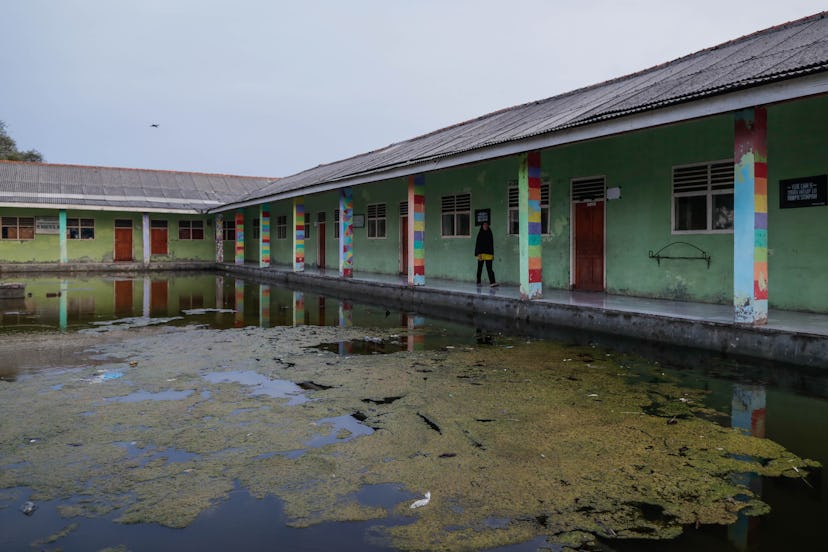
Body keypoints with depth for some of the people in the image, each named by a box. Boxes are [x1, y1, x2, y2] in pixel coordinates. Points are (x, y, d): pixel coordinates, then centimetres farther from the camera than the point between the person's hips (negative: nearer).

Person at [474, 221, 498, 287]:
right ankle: (478, 282, 15)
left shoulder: (490, 234, 11)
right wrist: (478, 254, -14)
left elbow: (491, 244, 15)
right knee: (480, 268, 5)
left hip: (488, 254, 3)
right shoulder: (480, 234, 0)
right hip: (481, 254, -3)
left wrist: (492, 254, 12)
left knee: (489, 268, -7)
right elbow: (477, 244, -5)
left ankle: (492, 282, -18)